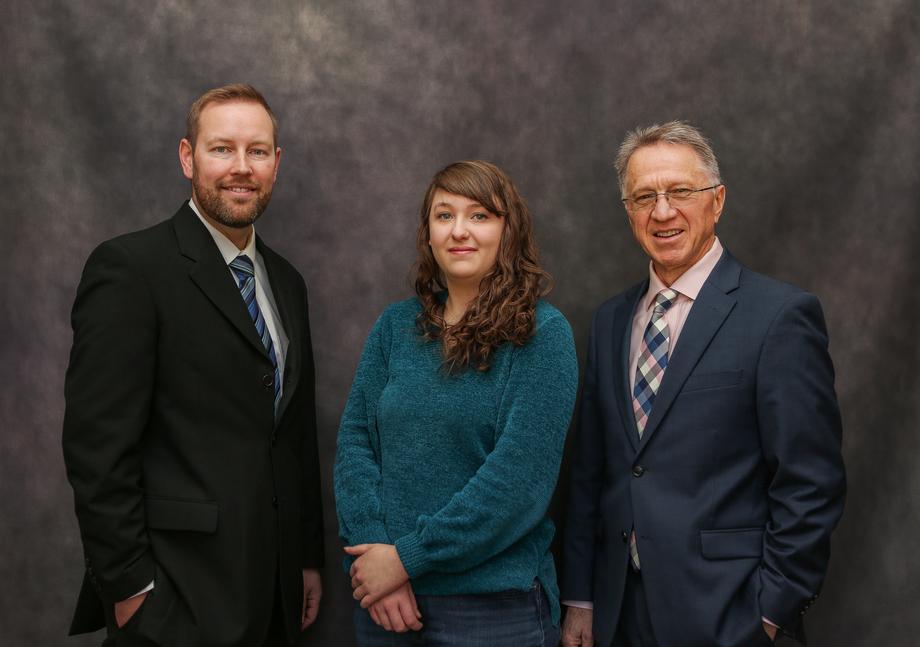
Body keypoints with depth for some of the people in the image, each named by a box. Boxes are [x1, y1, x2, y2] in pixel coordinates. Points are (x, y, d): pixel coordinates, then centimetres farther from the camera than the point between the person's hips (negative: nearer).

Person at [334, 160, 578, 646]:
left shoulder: (543, 334, -9)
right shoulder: (395, 326, 5)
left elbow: (521, 475, -15)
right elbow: (355, 439, 2)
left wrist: (408, 557, -16)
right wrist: (372, 546, -13)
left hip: (494, 602, -4)